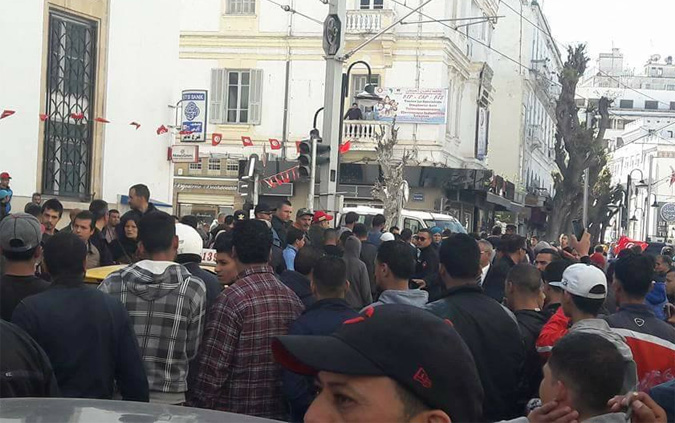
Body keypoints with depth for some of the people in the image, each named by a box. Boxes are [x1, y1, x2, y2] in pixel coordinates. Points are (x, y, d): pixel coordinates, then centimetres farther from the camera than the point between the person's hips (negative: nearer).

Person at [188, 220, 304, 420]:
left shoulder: (232, 300, -17)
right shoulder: (292, 298, 2)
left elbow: (213, 368, -17)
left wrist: (197, 408, -6)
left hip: (235, 412, -5)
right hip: (281, 412, 6)